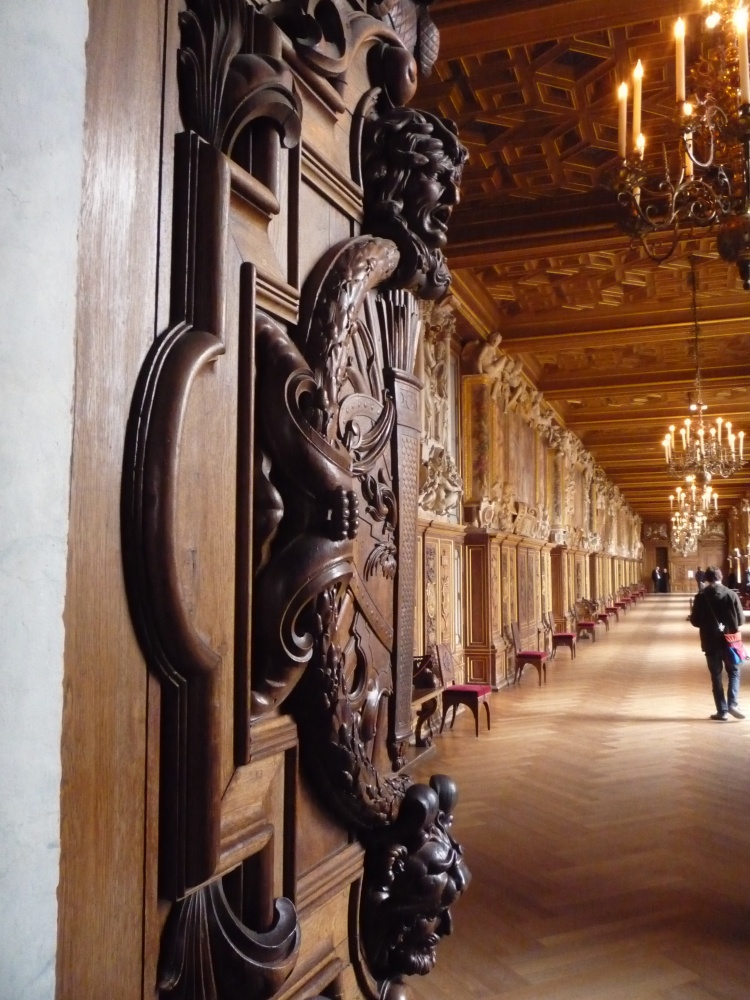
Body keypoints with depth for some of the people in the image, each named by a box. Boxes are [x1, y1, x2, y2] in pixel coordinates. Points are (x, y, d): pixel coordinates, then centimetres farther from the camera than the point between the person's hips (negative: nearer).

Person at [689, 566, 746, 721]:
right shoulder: (731, 594, -7)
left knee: (716, 676, 9)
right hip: (729, 641, 0)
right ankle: (732, 704, -3)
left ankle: (722, 711, 9)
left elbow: (694, 621, -3)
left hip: (711, 643, 0)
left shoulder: (700, 597, -7)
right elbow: (741, 619, -3)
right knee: (734, 673, 14)